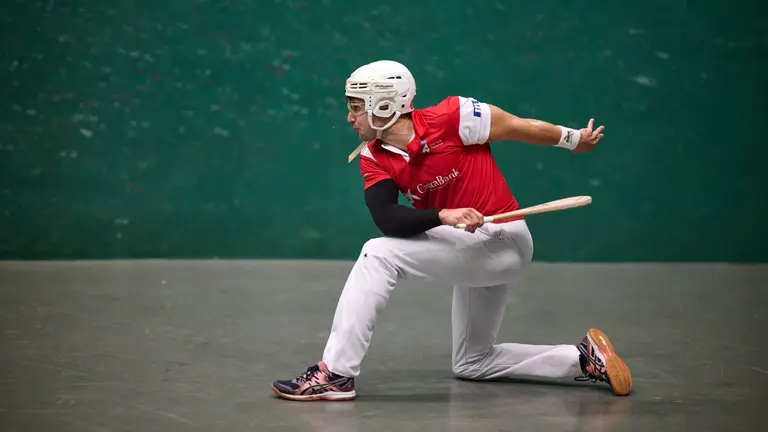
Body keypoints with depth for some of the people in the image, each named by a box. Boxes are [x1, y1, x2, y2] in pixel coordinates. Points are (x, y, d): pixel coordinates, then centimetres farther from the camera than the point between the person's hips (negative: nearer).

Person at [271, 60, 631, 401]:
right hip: (472, 251, 9)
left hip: (501, 240, -9)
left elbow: (520, 127, -7)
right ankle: (584, 359, 18)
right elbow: (386, 219, -17)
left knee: (379, 255, -22)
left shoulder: (451, 118, -19)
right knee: (471, 363, 19)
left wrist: (574, 140, 6)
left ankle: (335, 374, -21)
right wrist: (443, 215, -35)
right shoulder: (374, 158, -2)